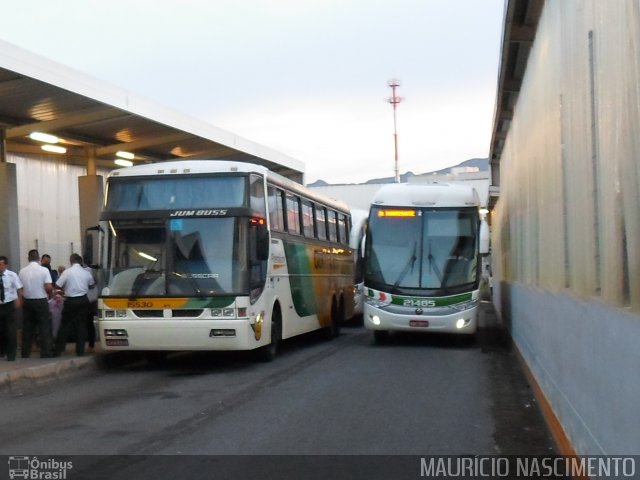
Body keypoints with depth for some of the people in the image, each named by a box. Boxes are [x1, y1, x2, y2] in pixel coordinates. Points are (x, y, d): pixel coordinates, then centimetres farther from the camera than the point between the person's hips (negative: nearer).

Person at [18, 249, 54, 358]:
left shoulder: (22, 271, 0)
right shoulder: (44, 270, -10)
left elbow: (20, 289, 2)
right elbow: (49, 288, -16)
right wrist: (50, 294, 4)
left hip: (27, 302, 4)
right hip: (41, 302, -3)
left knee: (27, 329, 11)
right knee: (44, 329, 3)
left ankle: (25, 354, 16)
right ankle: (45, 354, 3)